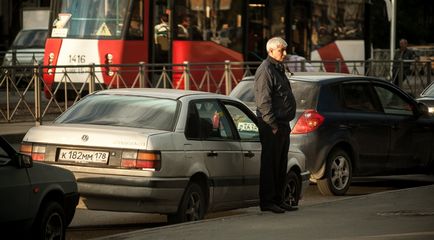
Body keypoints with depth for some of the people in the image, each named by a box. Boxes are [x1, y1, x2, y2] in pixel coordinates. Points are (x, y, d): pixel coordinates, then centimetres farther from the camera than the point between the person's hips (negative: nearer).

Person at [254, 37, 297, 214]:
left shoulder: (278, 69, 19)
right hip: (271, 126, -10)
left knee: (281, 164, 13)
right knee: (270, 164, -7)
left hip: (282, 124, 10)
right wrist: (273, 124, -21)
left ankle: (278, 199, 19)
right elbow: (264, 101, -18)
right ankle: (267, 201, -5)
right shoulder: (265, 70, -12)